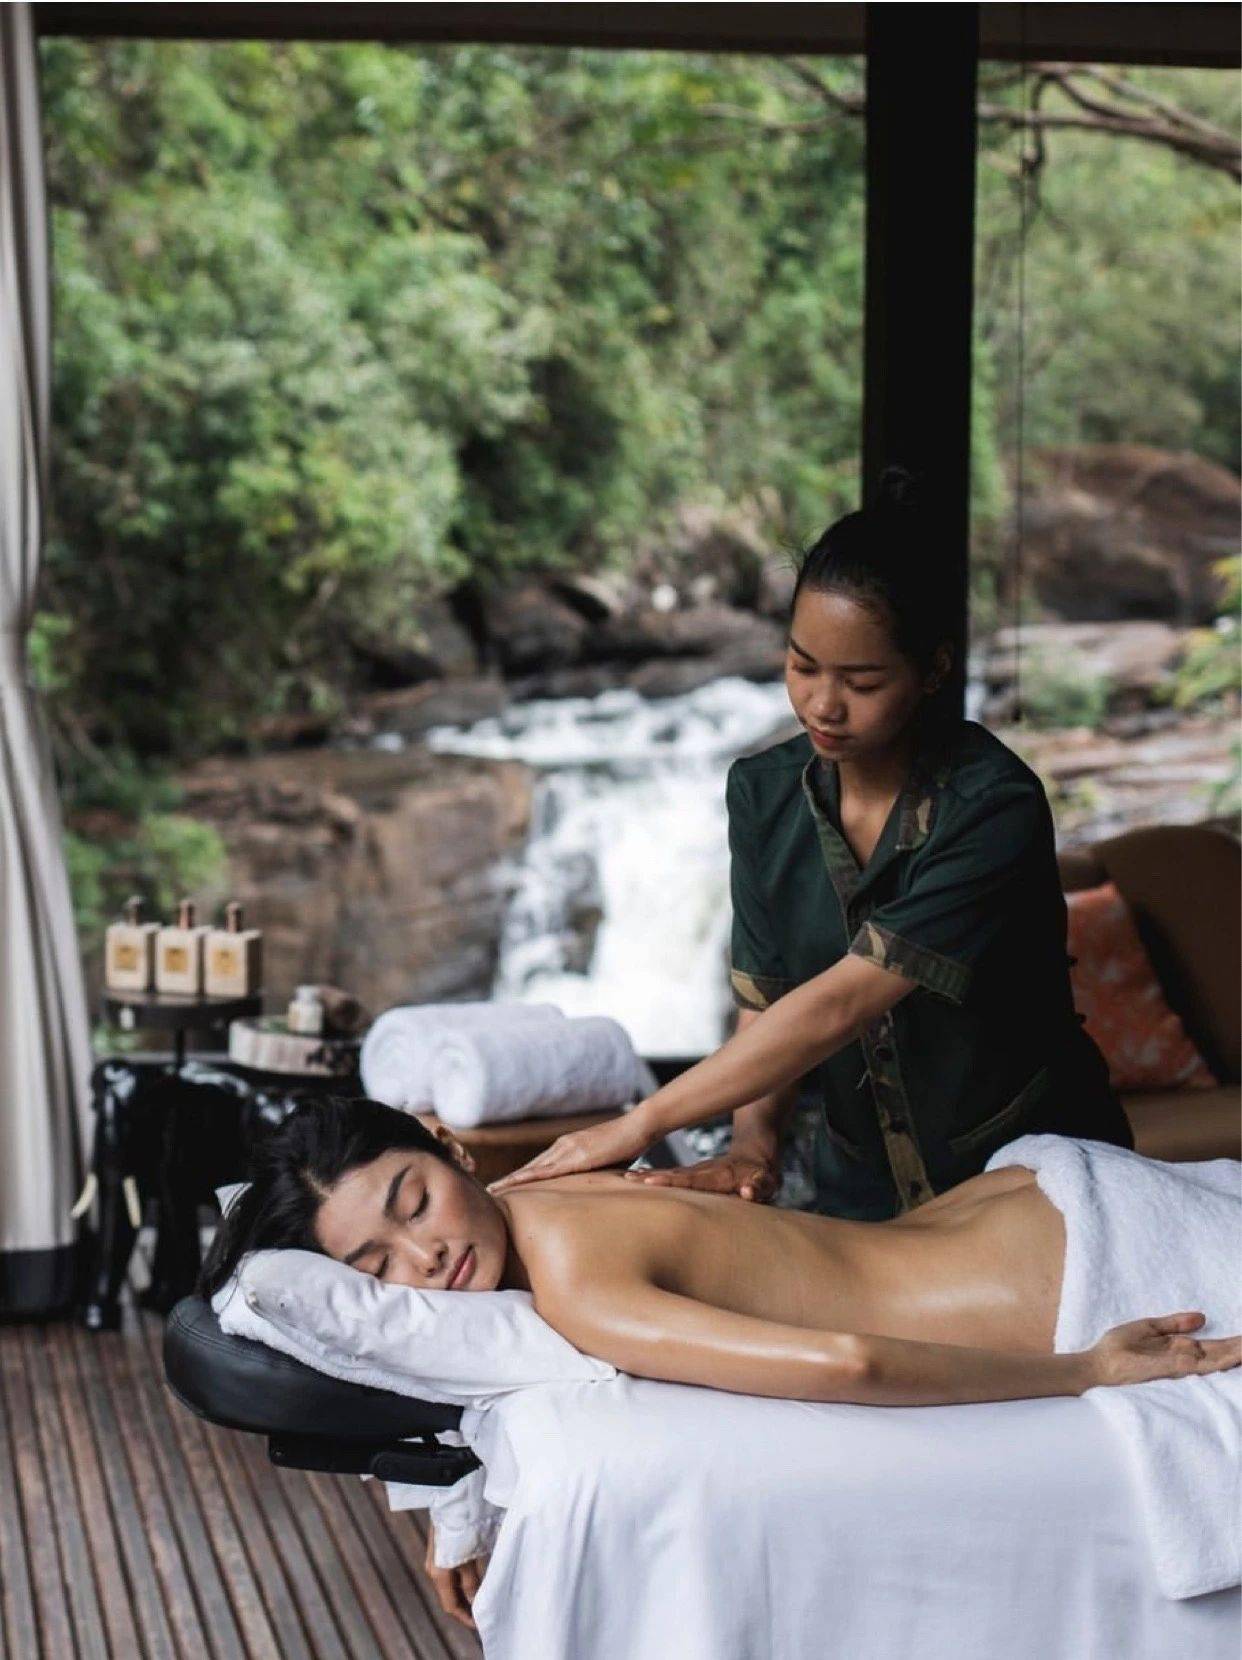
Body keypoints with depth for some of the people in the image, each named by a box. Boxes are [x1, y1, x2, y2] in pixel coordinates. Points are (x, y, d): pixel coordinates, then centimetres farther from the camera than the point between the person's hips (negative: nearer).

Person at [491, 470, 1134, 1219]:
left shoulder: (992, 808, -21)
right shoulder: (763, 792, -2)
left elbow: (841, 1003, -26)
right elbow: (762, 999, -3)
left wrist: (640, 1125, -26)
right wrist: (753, 1142, -23)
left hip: (1039, 1175, -3)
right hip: (864, 1190, 3)